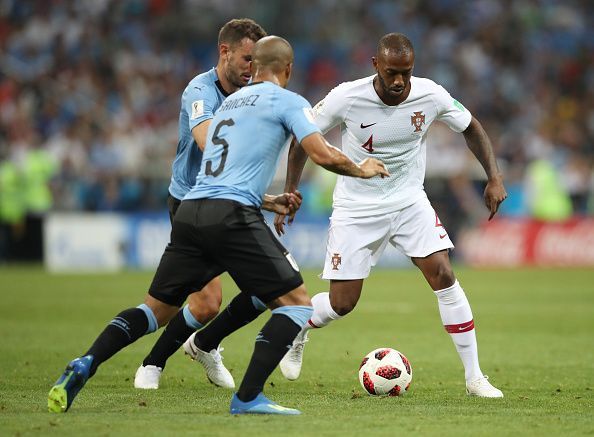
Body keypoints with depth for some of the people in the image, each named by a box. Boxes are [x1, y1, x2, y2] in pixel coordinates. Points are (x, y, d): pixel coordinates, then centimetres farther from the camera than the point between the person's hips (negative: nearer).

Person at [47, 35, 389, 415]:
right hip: (232, 216, -7)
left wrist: (269, 201, 46)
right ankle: (248, 398, -10)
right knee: (297, 302, 1)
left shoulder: (230, 102, 27)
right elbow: (323, 155, -4)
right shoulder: (288, 101, 5)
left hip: (190, 212, 7)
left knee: (158, 308, 16)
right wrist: (362, 170, 14)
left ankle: (83, 366, -1)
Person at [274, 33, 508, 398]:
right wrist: (290, 193, -8)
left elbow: (471, 127, 3)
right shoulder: (346, 98, -21)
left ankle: (474, 377, -8)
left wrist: (494, 177, -7)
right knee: (341, 303, -2)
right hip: (356, 208, -2)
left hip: (409, 200, 2)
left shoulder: (431, 96, -15)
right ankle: (296, 333, 34)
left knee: (444, 276, -16)